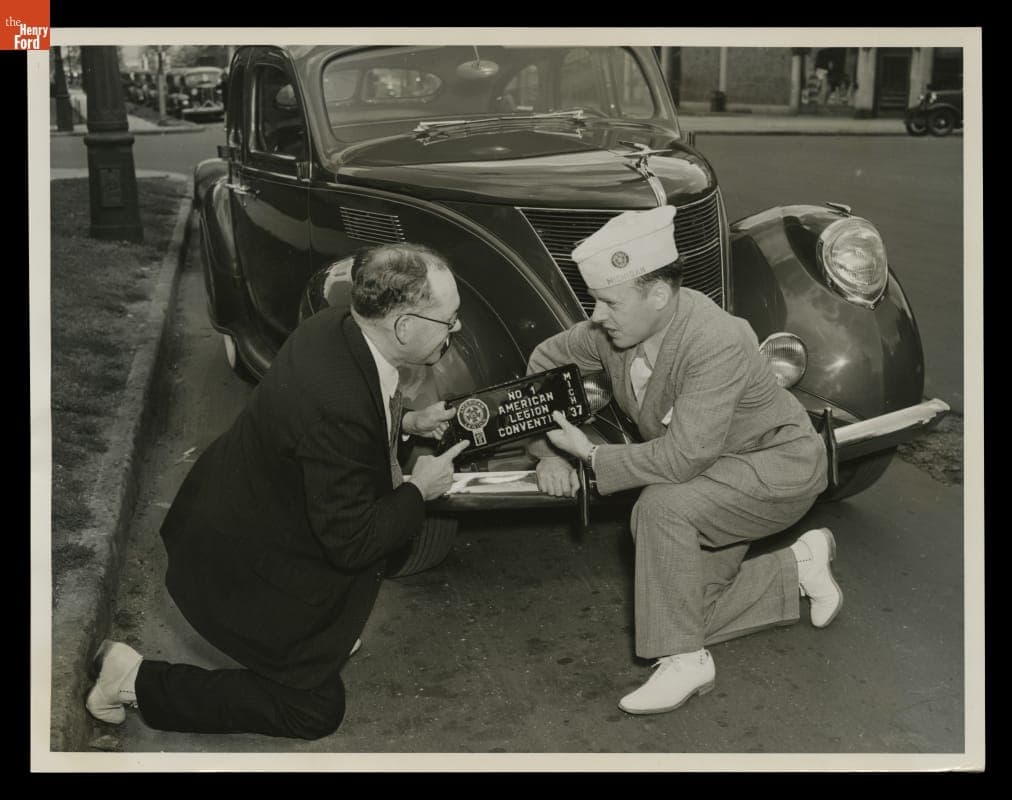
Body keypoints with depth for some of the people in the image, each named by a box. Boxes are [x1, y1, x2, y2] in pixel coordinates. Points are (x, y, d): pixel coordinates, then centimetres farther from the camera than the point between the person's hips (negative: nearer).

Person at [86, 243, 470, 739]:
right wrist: (418, 489, -14)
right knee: (316, 710, 6)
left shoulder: (335, 328, -11)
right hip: (241, 567, -9)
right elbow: (351, 544, -27)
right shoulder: (337, 407, -38)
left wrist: (405, 423, 2)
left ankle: (329, 631, 29)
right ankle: (134, 679, 8)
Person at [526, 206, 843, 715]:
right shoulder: (615, 327, -12)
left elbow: (682, 457, -37)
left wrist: (592, 455, -29)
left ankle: (685, 662, -18)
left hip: (777, 465, -8)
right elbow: (545, 360, 6)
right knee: (690, 610, 2)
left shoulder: (717, 343, -33)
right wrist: (548, 453, -3)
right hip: (708, 479, 8)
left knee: (660, 505, -34)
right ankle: (798, 566, 21)